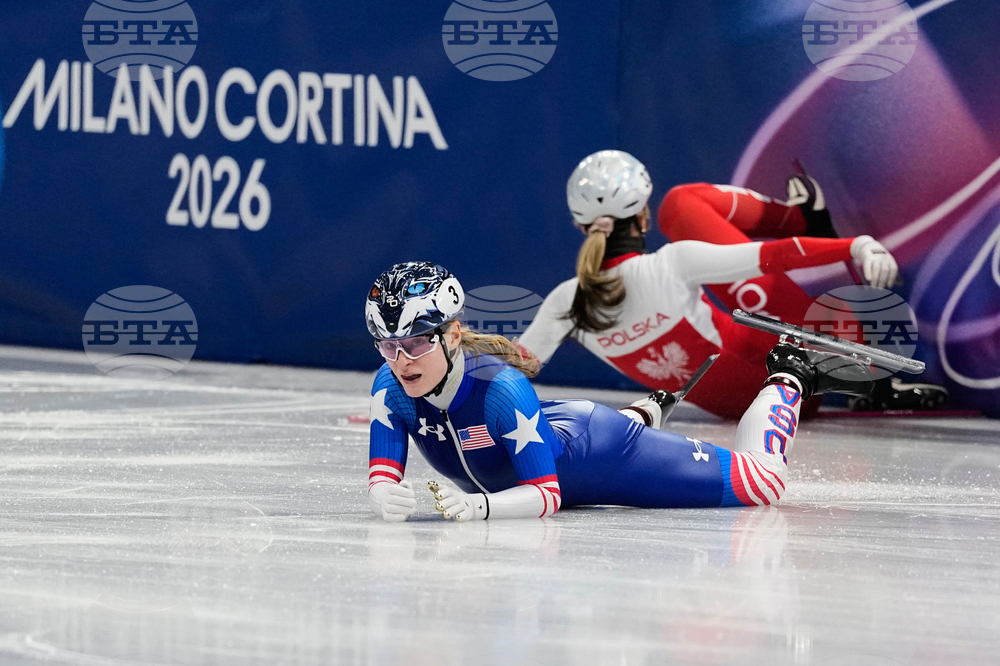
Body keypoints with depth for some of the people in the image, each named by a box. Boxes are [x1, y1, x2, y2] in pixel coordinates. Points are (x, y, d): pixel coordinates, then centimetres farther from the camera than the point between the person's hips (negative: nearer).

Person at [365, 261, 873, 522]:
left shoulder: (499, 388, -41)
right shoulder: (391, 388, -26)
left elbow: (544, 494, -38)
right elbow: (381, 478, -27)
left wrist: (480, 505, -57)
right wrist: (389, 497, -51)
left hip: (596, 451, -6)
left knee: (762, 483, 5)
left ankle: (790, 381, 32)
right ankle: (643, 414, 61)